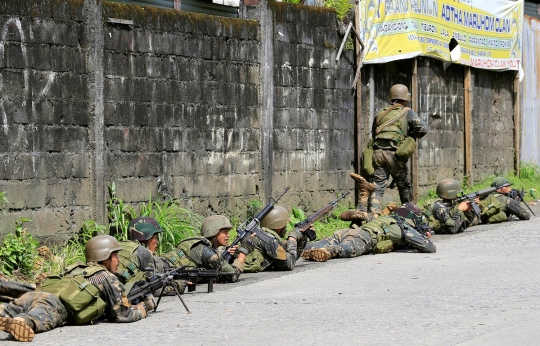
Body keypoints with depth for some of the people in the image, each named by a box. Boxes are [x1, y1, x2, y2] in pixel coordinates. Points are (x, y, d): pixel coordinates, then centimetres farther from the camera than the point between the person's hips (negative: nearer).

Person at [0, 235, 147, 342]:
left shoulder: (77, 269, 42)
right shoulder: (108, 278, 21)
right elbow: (122, 315, 23)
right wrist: (142, 309, 42)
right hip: (55, 303, -7)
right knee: (42, 317, -37)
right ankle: (23, 323, -70)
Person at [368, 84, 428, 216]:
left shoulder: (381, 114, 19)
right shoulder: (407, 112, 5)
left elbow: (373, 133, 22)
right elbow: (423, 128, -4)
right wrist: (411, 135, 12)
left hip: (377, 152, 3)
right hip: (394, 154, -3)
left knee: (377, 186, 0)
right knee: (404, 186, 14)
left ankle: (374, 213, -16)